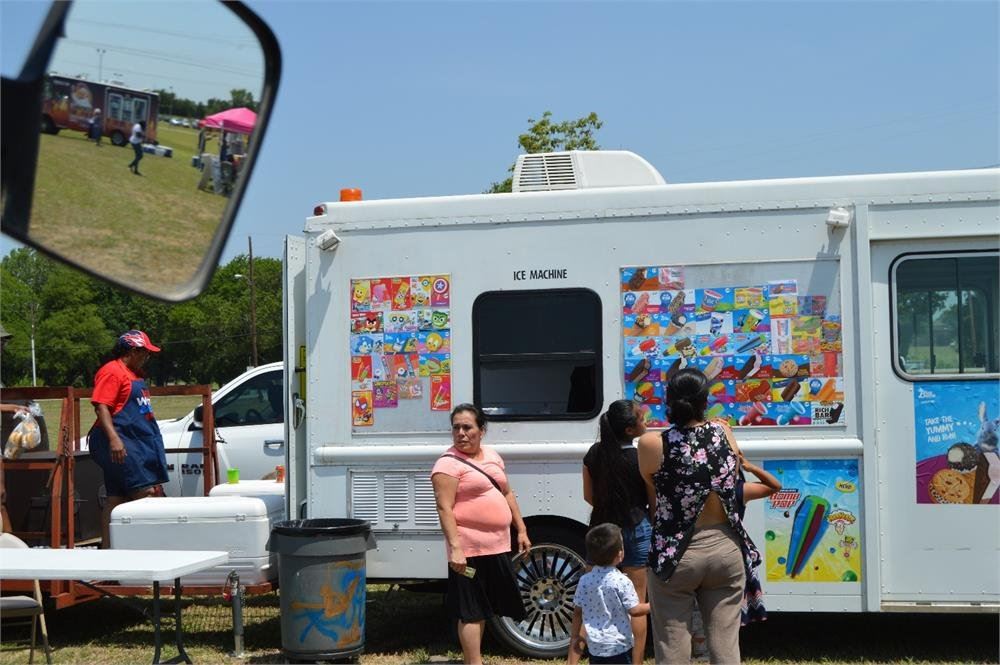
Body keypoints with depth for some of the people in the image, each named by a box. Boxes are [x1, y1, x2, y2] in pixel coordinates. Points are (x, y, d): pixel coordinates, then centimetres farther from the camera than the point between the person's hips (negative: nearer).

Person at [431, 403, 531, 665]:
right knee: (471, 611, -2)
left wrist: (521, 529, 16)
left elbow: (507, 494, 21)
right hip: (469, 549, -8)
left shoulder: (492, 456, 13)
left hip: (498, 546, 8)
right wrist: (455, 547, -25)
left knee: (485, 607, 18)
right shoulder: (448, 464, -12)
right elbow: (444, 509, -17)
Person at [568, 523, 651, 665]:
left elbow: (577, 612, 4)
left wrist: (575, 635, 17)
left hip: (595, 645, 4)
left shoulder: (585, 580, -2)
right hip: (619, 646, -4)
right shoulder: (622, 582, -15)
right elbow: (634, 611, -10)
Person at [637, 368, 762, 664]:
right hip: (725, 549, 3)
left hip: (675, 556, -3)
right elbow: (733, 485, 7)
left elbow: (653, 501, -4)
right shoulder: (724, 434, -3)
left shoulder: (652, 445, -13)